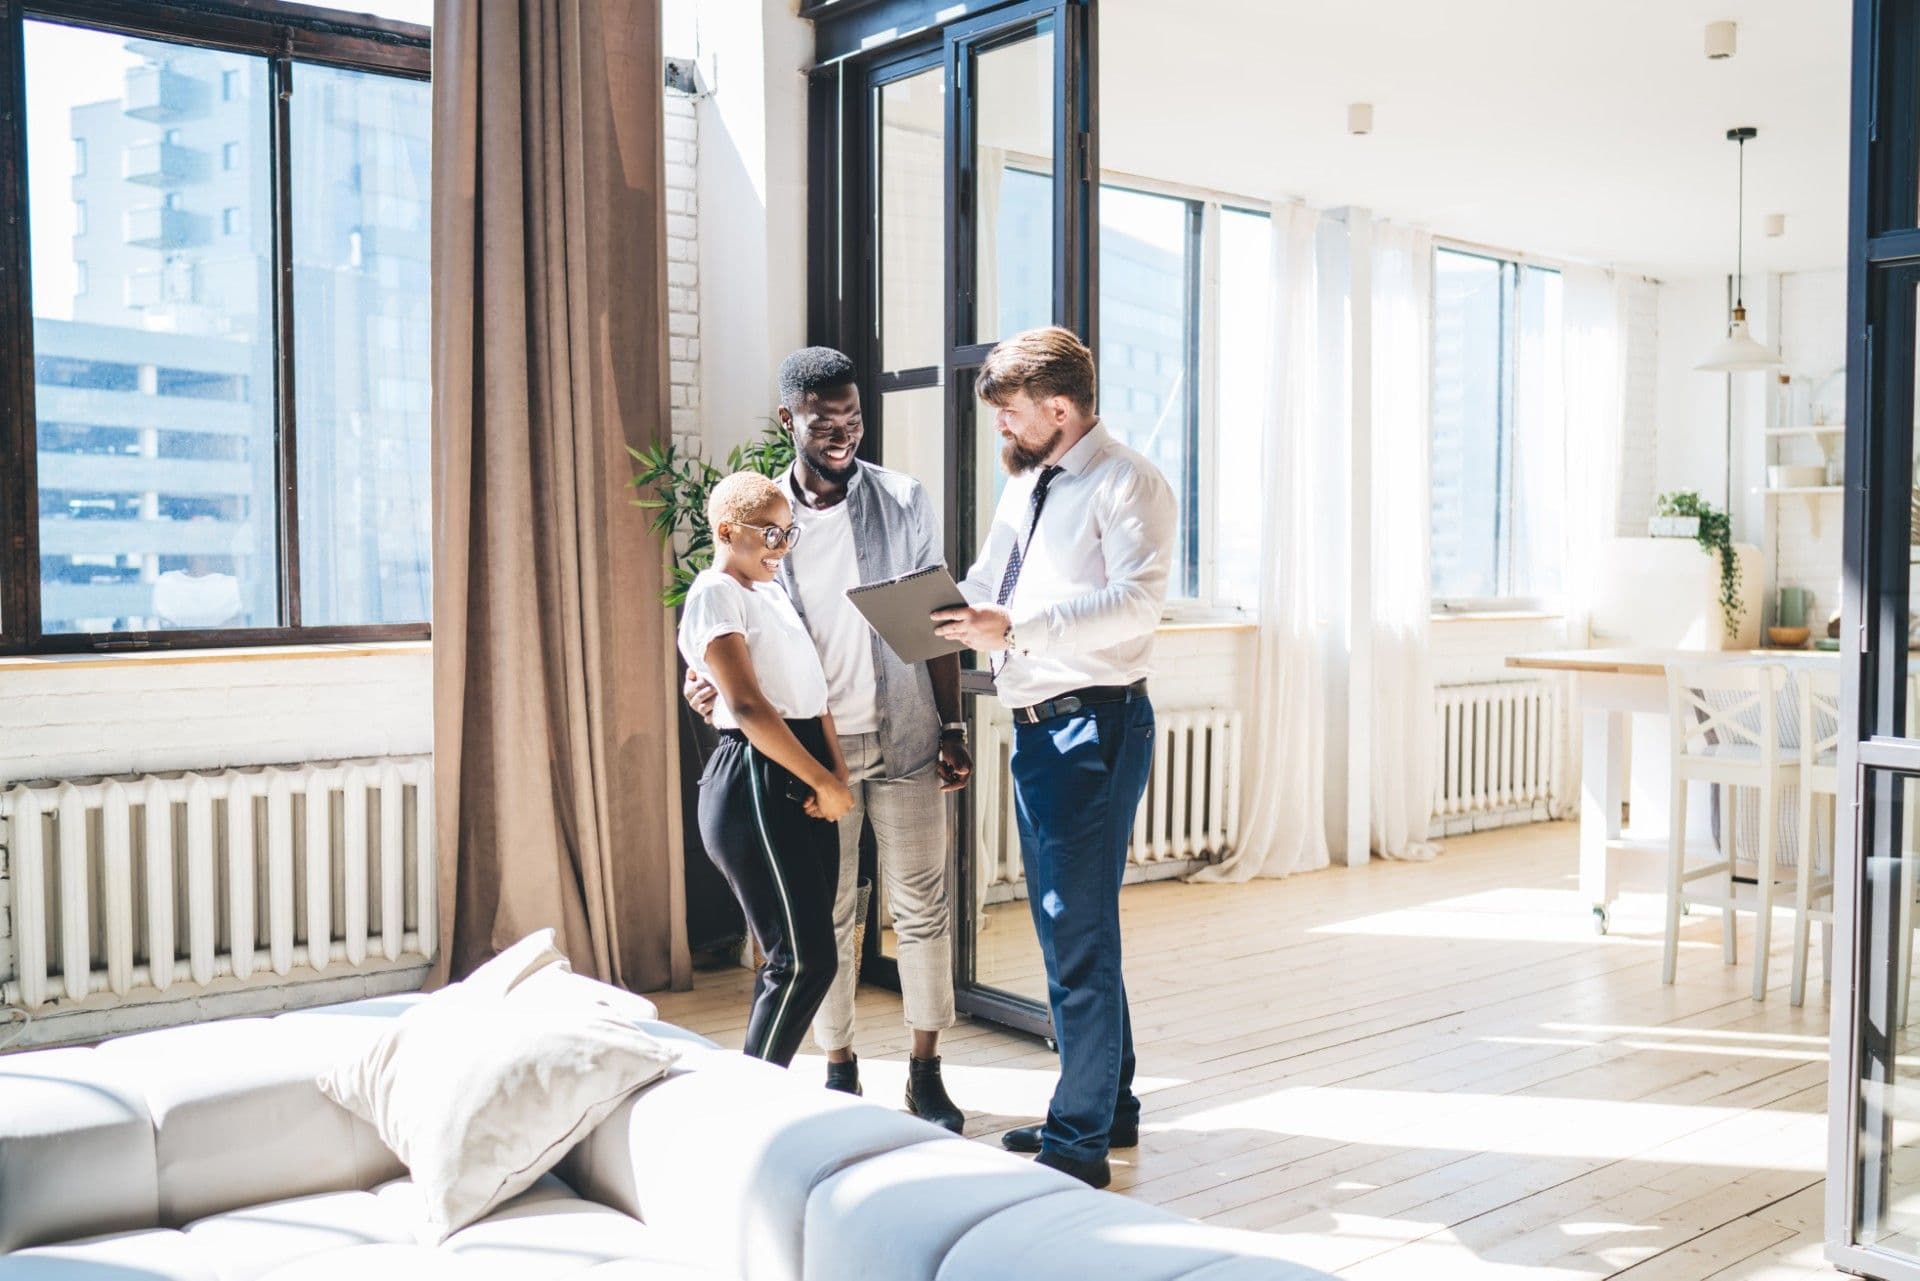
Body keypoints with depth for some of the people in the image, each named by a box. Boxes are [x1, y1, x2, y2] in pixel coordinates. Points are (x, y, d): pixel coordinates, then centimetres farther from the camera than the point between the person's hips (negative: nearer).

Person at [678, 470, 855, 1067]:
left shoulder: (774, 592, 20)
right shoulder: (715, 593, -7)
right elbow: (748, 705, -16)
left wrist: (837, 773, 0)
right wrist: (824, 781, -13)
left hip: (802, 787, 9)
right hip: (754, 786, -9)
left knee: (804, 959, 9)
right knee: (804, 961, -8)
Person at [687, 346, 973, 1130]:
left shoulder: (905, 501, 1)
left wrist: (952, 729, 0)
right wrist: (706, 678, -15)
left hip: (904, 737, 0)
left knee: (922, 907, 5)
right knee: (825, 914, 8)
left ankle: (926, 1073, 18)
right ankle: (838, 1071, 23)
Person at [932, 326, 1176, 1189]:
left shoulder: (1125, 484, -9)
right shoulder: (1023, 488, 19)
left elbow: (1138, 599, -22)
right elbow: (984, 586, 24)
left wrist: (1017, 628, -30)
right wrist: (936, 609, 3)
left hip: (1094, 725, -9)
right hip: (1035, 724, 9)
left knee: (1078, 931, -6)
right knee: (1064, 925, 16)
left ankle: (1078, 1141, 4)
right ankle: (1109, 1107, 30)